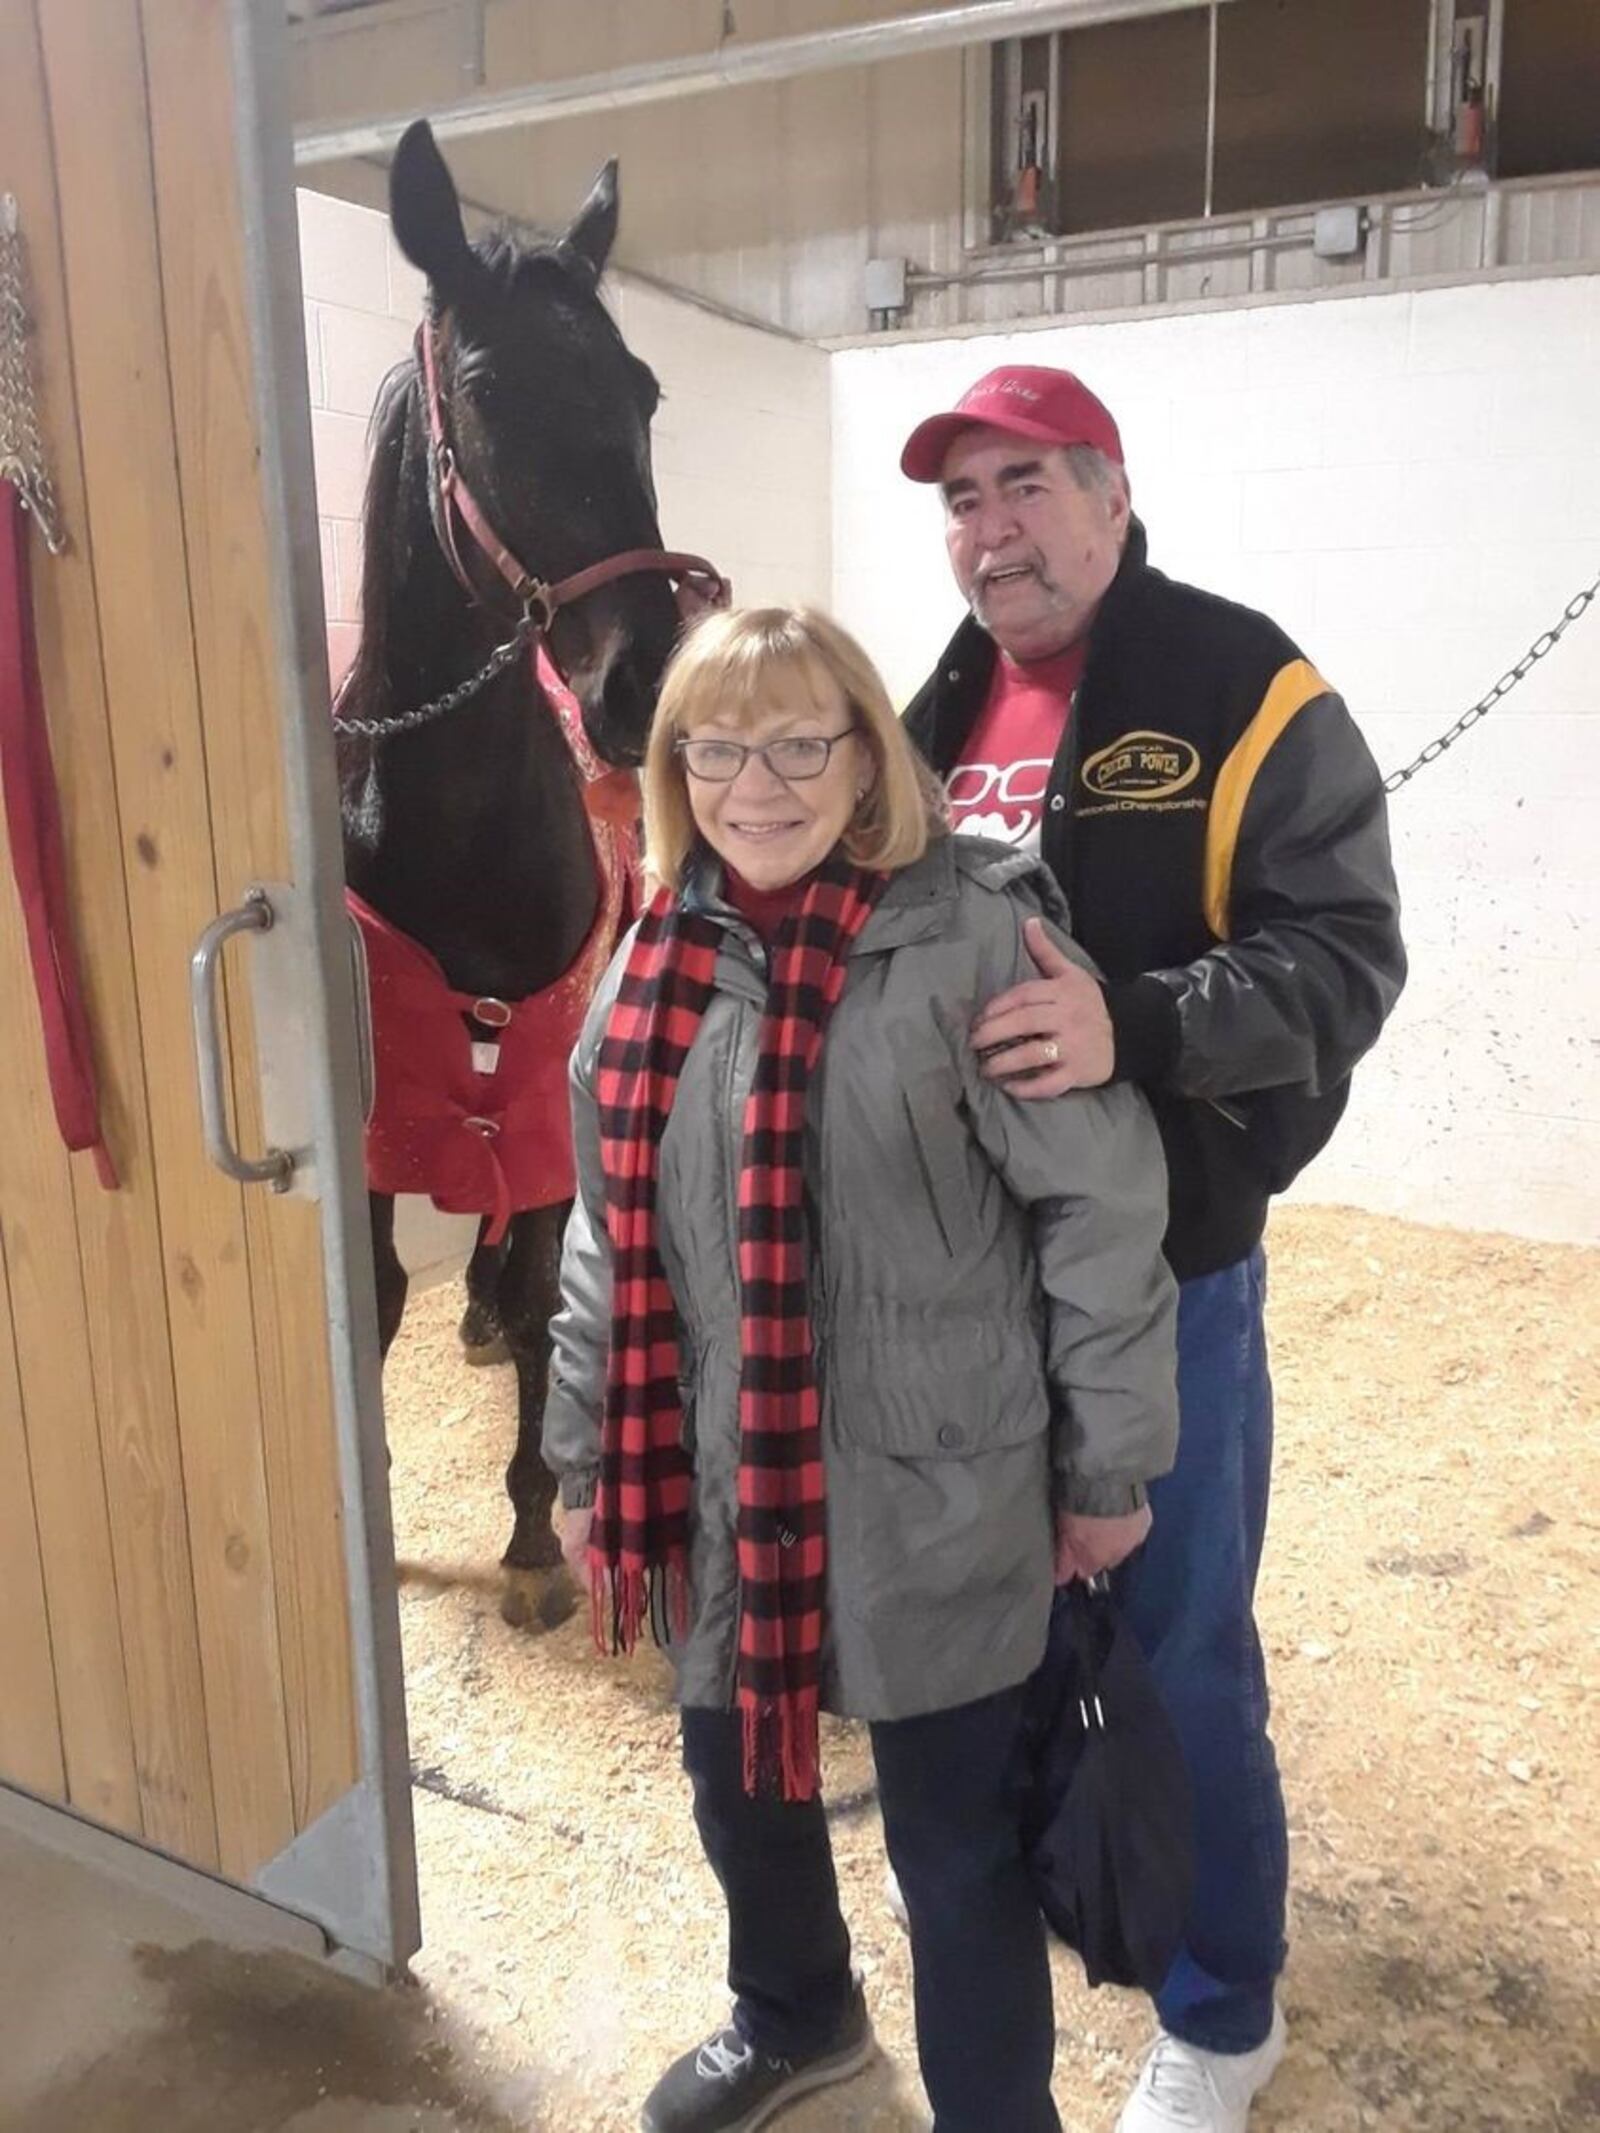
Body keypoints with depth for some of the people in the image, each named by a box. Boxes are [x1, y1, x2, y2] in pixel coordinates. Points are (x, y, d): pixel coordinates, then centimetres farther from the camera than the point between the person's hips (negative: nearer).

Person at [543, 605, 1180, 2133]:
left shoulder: (975, 936, -17)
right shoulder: (662, 957, 1)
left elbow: (1106, 1217, -12)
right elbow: (607, 1236, 8)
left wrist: (1108, 1470, -6)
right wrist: (584, 1461, 11)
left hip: (933, 1501, -6)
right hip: (720, 1487, 6)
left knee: (955, 1842, 11)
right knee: (738, 1781, 26)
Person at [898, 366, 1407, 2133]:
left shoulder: (1244, 692, -9)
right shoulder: (938, 715, 11)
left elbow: (1341, 958, -19)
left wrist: (1133, 1027, -34)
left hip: (1159, 1262, -5)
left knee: (1175, 1650, 7)